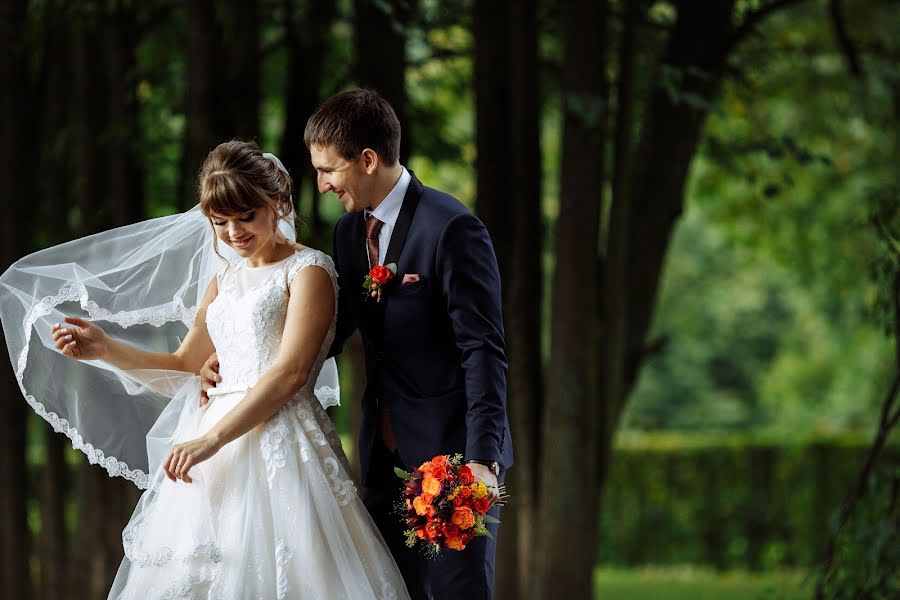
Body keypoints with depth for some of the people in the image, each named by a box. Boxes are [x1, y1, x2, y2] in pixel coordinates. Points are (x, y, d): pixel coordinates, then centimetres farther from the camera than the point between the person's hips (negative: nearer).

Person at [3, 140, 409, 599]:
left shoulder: (307, 271, -3)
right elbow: (183, 366, 21)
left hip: (278, 445, -7)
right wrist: (104, 349, 5)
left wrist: (212, 439, -19)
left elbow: (291, 372, -14)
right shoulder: (226, 279, 20)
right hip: (217, 450, 7)